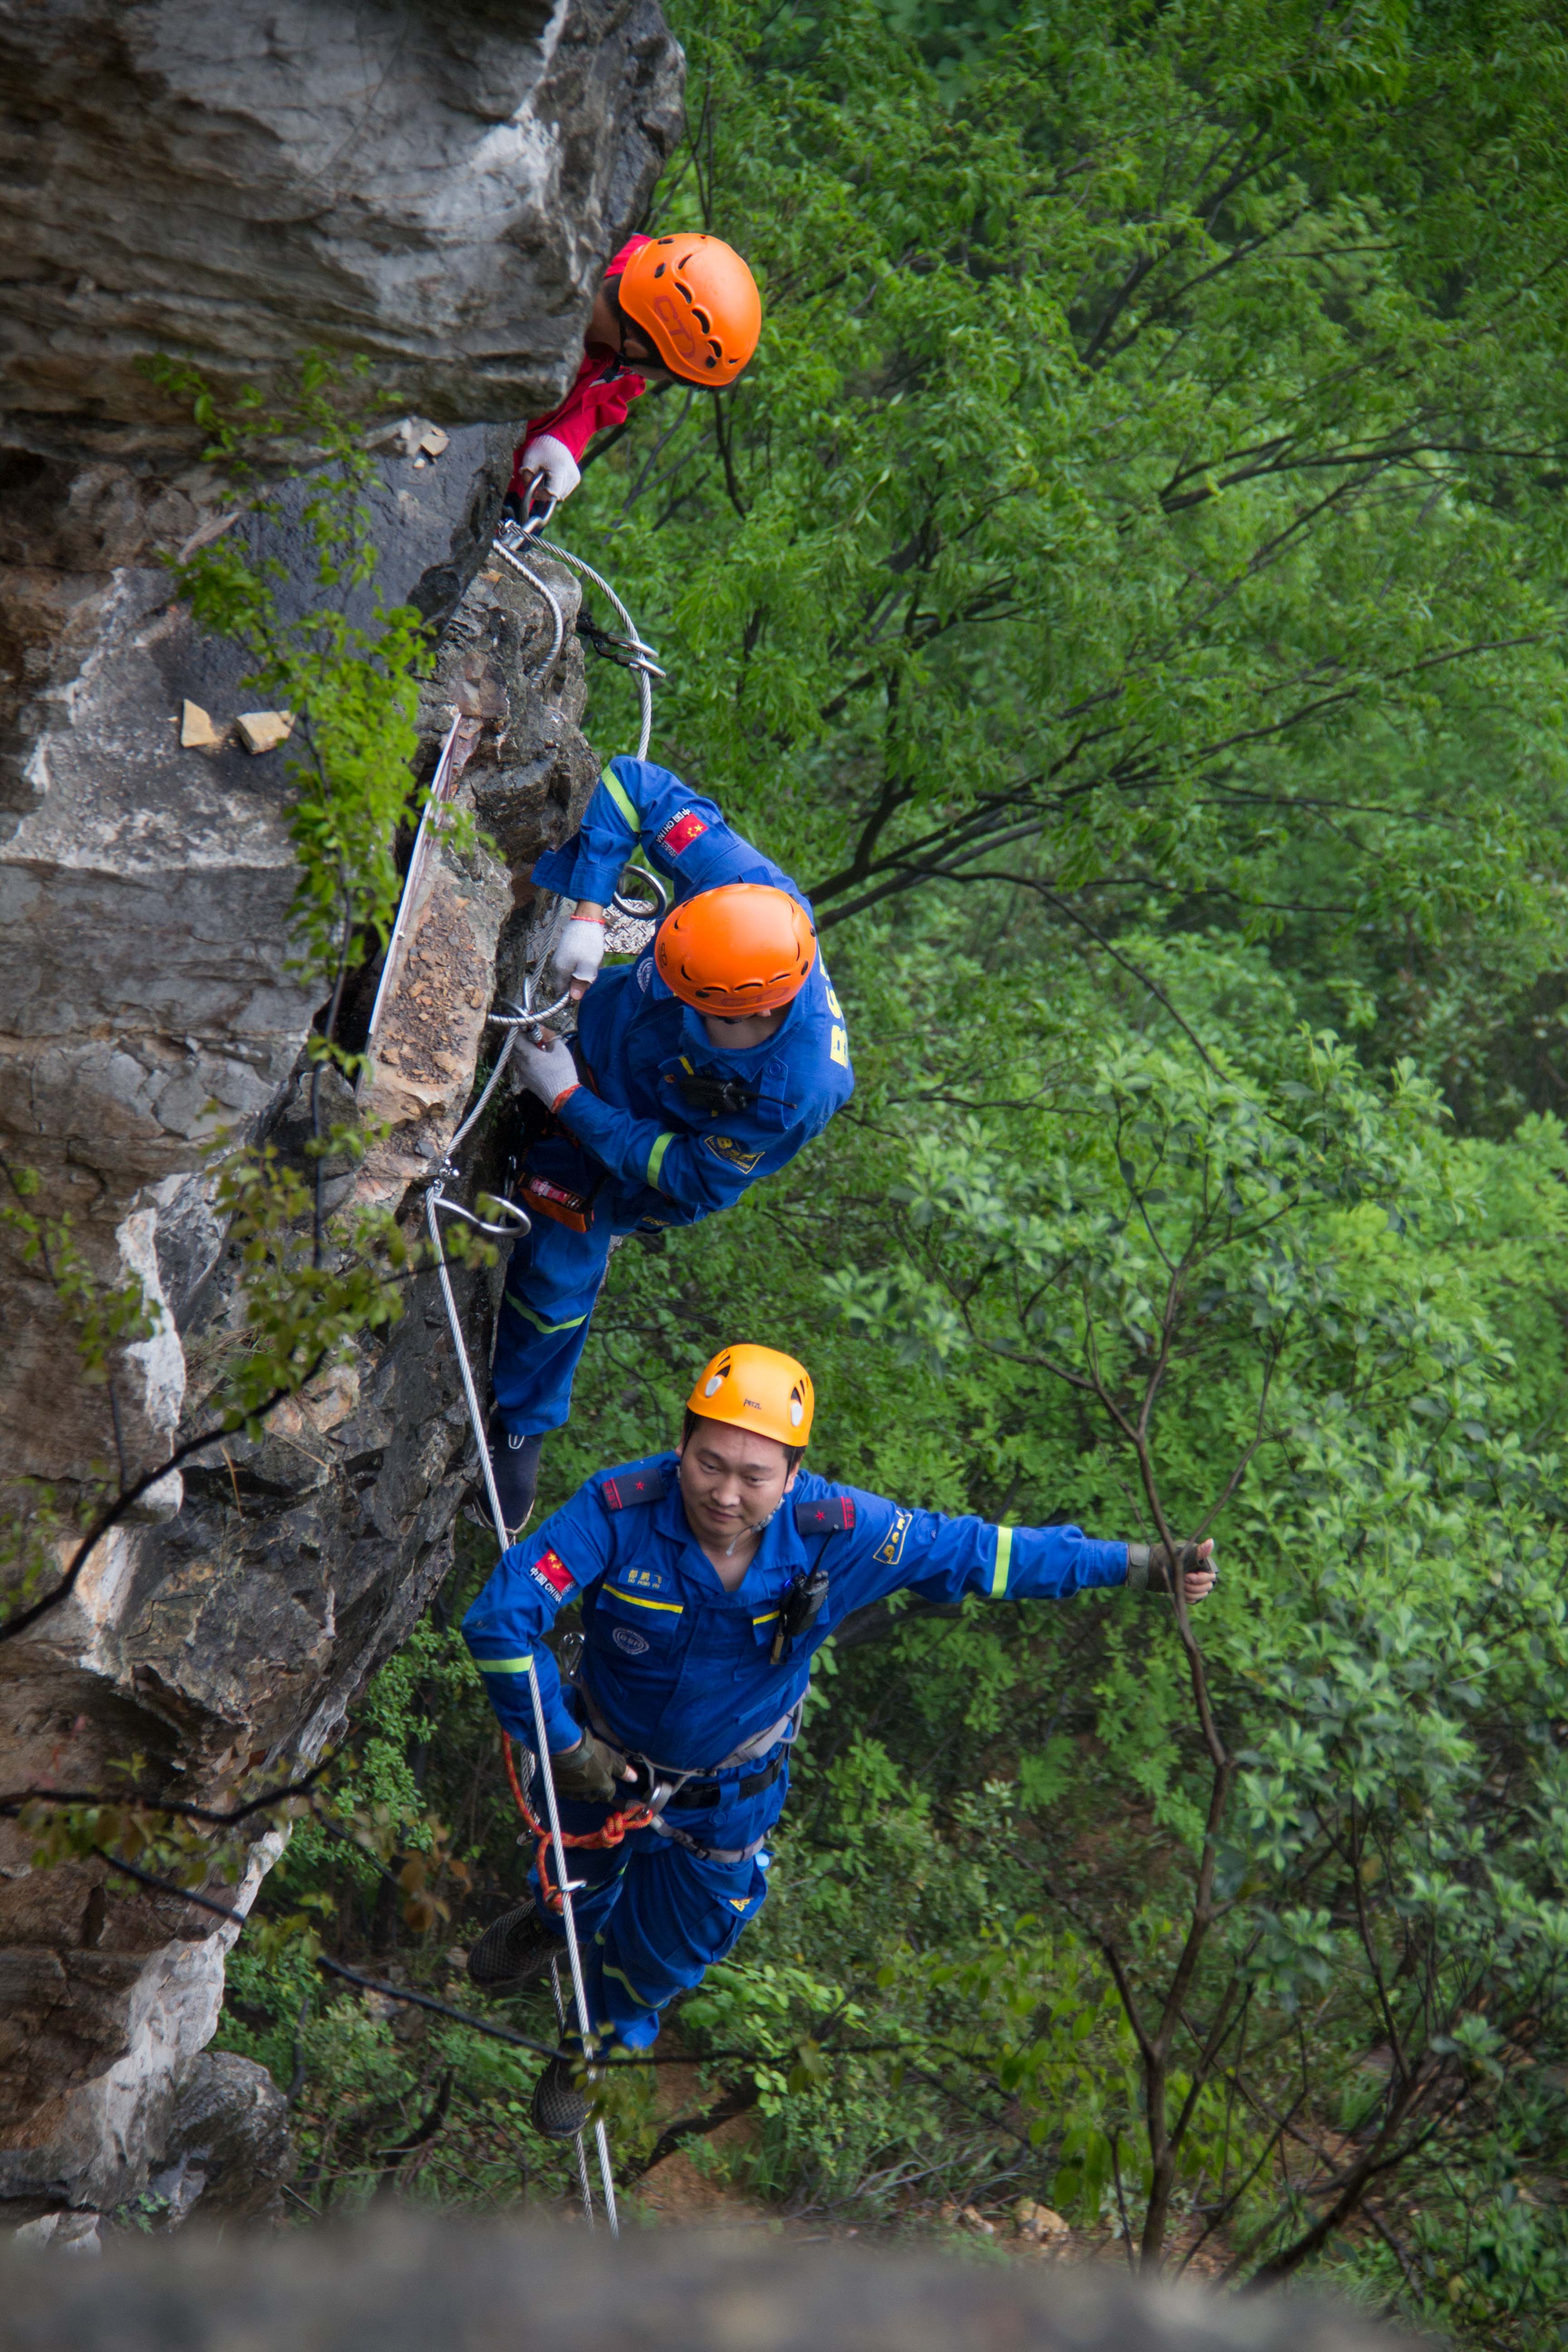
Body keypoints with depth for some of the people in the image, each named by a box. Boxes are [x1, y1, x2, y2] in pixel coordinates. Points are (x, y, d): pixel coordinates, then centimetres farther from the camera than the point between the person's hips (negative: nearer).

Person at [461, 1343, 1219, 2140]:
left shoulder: (840, 1534, -32)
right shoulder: (620, 1510, -38)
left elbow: (976, 1551, -18)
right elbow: (500, 1618, -39)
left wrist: (1138, 1566, -15)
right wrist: (561, 1745, -32)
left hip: (724, 1798, 1)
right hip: (603, 1761, -1)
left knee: (666, 1951, 24)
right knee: (576, 1882, 32)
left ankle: (597, 2046, 60)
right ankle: (552, 1923, 72)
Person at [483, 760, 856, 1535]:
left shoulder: (797, 1093, -43)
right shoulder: (751, 892, -38)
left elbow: (696, 1184, -27)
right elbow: (636, 787, -28)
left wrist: (571, 1103, -26)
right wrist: (587, 914, -38)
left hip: (641, 1143, -2)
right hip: (598, 1031, 2)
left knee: (555, 1274, 8)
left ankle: (521, 1425, 35)